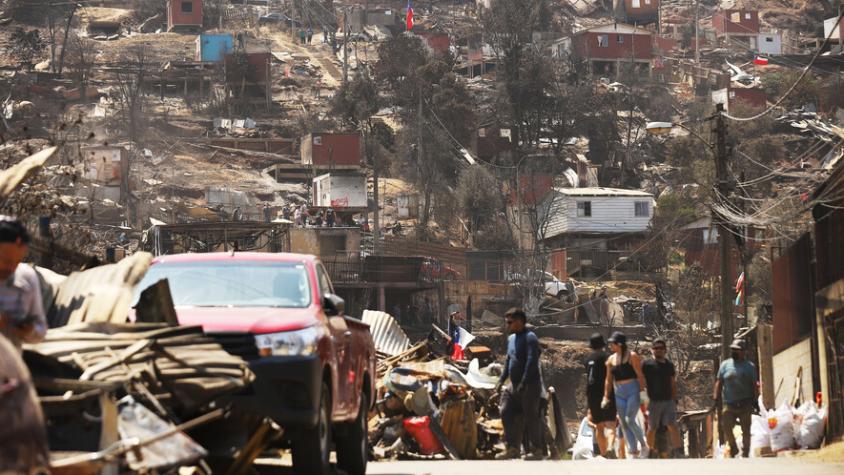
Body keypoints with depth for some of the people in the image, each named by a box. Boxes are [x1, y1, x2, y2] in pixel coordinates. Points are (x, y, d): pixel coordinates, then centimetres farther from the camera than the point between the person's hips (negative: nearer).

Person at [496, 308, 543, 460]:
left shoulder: (530, 338, -12)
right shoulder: (511, 339, 16)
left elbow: (531, 362, -21)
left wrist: (523, 383, -26)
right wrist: (502, 380, 16)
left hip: (529, 385, -9)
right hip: (513, 385, 9)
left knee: (531, 417, -4)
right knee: (506, 413, 3)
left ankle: (537, 450, 3)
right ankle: (513, 448, 8)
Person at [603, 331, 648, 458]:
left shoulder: (632, 356, -5)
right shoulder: (611, 359, 10)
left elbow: (640, 375, -10)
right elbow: (609, 380, 14)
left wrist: (642, 392, -17)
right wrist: (606, 397, 11)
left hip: (633, 391, -6)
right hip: (619, 394, 6)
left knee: (630, 420, -18)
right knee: (624, 424, 2)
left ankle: (643, 445, -1)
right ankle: (633, 452, 5)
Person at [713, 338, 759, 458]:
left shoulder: (749, 366, 7)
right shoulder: (725, 364, 9)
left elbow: (754, 385, 6)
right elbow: (719, 382, 9)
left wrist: (755, 401, -2)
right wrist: (715, 398, 0)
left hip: (745, 404, -1)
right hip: (729, 403, 1)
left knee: (746, 430, 1)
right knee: (726, 426, -13)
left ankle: (745, 453, 11)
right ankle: (733, 447, 10)